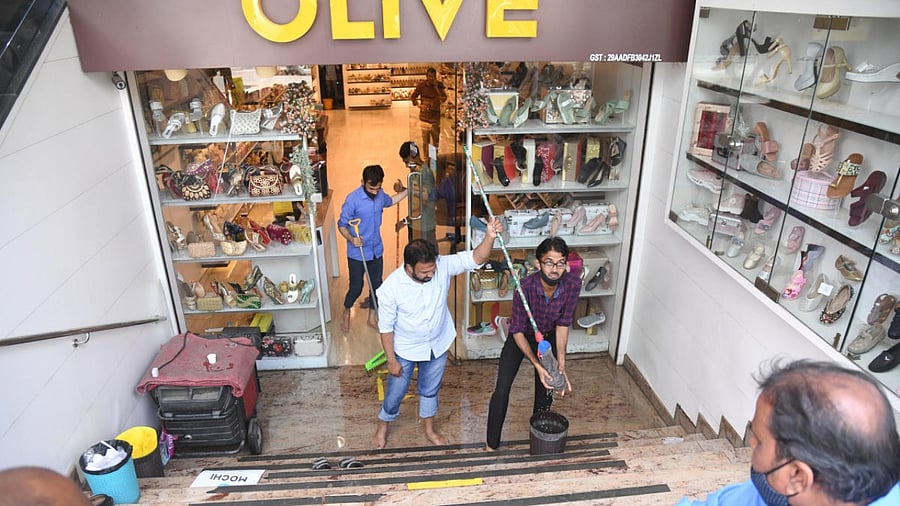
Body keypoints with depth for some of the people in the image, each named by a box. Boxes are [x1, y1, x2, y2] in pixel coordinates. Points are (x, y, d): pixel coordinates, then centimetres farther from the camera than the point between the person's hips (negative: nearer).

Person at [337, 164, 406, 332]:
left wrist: (408, 191, 15)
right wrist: (351, 239, -33)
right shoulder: (353, 199, -23)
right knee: (356, 288, 6)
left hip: (376, 251, 6)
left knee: (377, 285, 15)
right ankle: (346, 312, 36)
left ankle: (372, 318, 34)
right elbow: (342, 225, -15)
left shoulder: (380, 194, -4)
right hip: (357, 253, -5)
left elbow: (389, 201, 21)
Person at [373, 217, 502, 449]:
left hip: (437, 345, 3)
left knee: (430, 390, 25)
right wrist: (391, 359, -10)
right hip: (406, 350, -2)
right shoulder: (390, 288, -29)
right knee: (396, 391, 19)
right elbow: (386, 327, -17)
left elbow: (475, 259, -27)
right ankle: (383, 425, 50)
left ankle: (429, 428, 50)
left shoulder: (442, 266, -24)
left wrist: (490, 237, -46)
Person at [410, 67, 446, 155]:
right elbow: (412, 97, -2)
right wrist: (419, 105, -17)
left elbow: (444, 98, -10)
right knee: (425, 139, 5)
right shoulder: (421, 85, -7)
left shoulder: (439, 85, -2)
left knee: (436, 137, 12)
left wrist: (436, 87, -17)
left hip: (436, 115, 2)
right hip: (425, 116, -2)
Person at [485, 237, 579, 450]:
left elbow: (563, 324, -18)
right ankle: (492, 445, 11)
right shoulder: (525, 286, -37)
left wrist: (561, 365, -25)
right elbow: (518, 331, -27)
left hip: (548, 337, 3)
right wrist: (537, 365, -35)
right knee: (502, 390, -7)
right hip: (521, 336, -2)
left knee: (546, 389, 10)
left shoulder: (573, 284, -29)